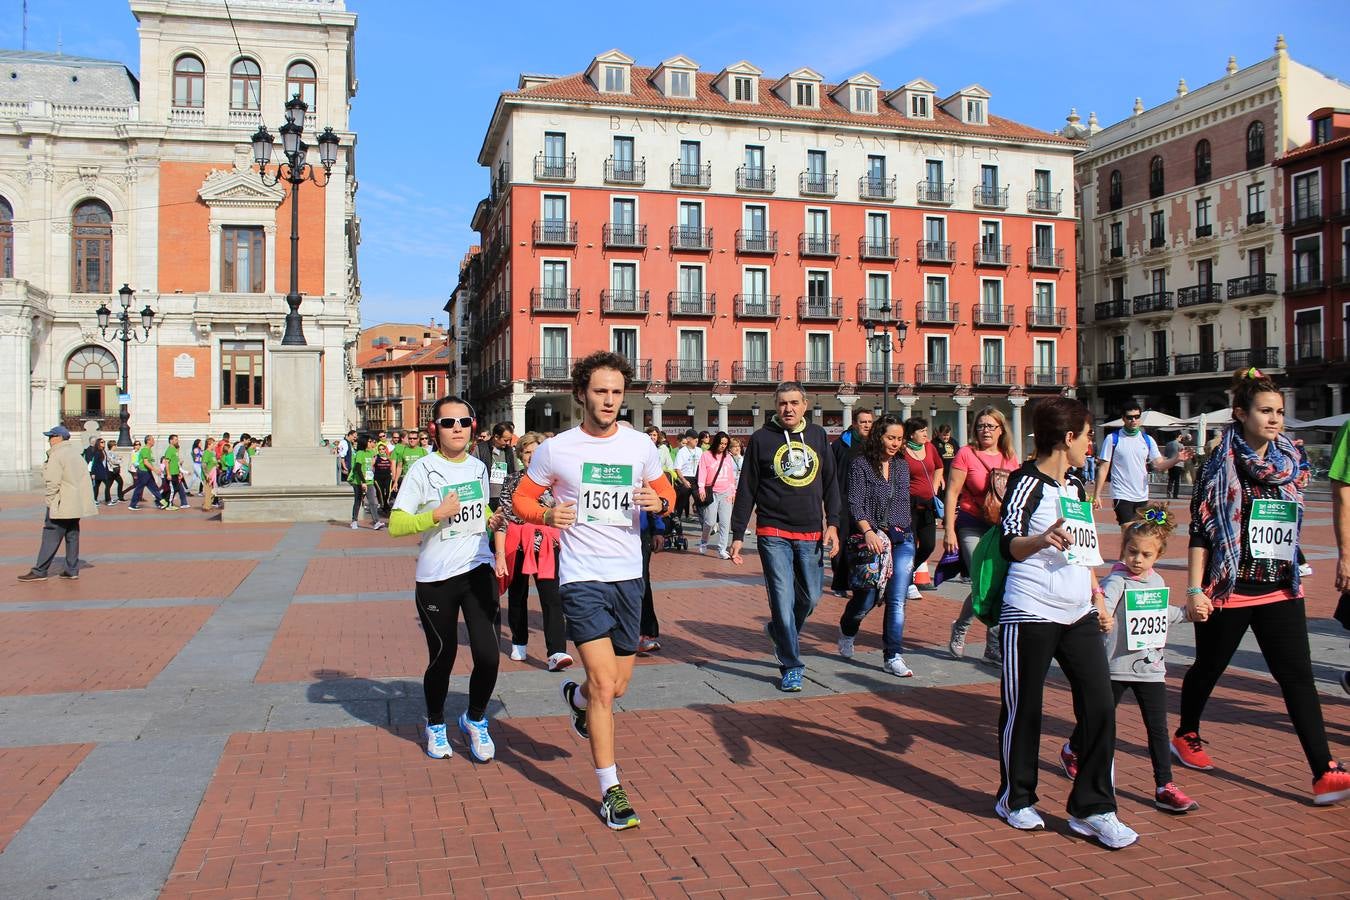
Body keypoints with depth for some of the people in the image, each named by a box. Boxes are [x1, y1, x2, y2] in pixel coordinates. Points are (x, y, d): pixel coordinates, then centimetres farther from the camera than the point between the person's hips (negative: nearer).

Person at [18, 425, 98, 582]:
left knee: (50, 537, -3)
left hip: (62, 505, -8)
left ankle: (39, 571, 1)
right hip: (77, 504, 8)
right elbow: (84, 477, 17)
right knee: (72, 537, 10)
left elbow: (52, 482, -18)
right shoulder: (75, 453, 13)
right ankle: (72, 570, 12)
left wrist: (50, 503, -10)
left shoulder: (56, 455, -12)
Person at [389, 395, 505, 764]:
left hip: (478, 570, 3)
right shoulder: (423, 470, -7)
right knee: (442, 657, 8)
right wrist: (436, 514, -22)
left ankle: (475, 719, 19)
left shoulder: (479, 467, 9)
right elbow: (395, 525, -11)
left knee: (488, 655, -8)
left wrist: (497, 556, 18)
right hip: (435, 578, -3)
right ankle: (435, 725, 34)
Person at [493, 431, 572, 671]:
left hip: (547, 545, -1)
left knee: (552, 597, -12)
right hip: (517, 545, 1)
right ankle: (519, 643, 35)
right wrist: (500, 554, -11)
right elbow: (502, 519, -4)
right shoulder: (512, 480, 0)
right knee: (517, 596, 15)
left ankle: (557, 652, -18)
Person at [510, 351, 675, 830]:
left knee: (618, 686, 13)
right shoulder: (555, 449, -4)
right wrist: (546, 514, -16)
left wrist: (659, 502, -9)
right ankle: (611, 791, 5)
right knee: (605, 685, -10)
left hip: (629, 576, 4)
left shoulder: (641, 445, 3)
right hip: (582, 578, -4)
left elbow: (666, 490, 15)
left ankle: (576, 697, 49)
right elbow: (522, 498, 5)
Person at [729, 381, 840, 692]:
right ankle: (791, 667, 6)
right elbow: (746, 489, 1)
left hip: (811, 534, 3)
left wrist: (832, 523, 2)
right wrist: (737, 535, -2)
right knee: (783, 600, -5)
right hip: (774, 533, -3)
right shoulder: (761, 439, -1)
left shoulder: (818, 436, 8)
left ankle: (779, 631, 38)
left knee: (811, 598, 9)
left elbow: (830, 482, 12)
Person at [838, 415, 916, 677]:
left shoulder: (902, 465, 11)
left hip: (902, 539, 4)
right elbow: (855, 504, -11)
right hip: (872, 538, -4)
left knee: (897, 601, -3)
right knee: (866, 598, 4)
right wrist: (868, 532, -24)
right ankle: (846, 630, 36)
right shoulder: (861, 464, -4)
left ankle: (892, 657, 3)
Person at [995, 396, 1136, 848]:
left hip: (1078, 613, 7)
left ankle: (1093, 808, 11)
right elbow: (1008, 545, -24)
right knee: (1024, 708, 4)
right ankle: (1016, 798, 23)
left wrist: (1099, 600, 21)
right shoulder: (1027, 481, -10)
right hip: (1030, 613, -7)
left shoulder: (1075, 484, 15)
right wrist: (1042, 540, -43)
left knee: (1100, 705, 0)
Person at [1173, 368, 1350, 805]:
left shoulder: (1289, 460, 6)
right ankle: (1186, 736, 35)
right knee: (1208, 668, 13)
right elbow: (1200, 530, -11)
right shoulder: (1221, 465, -9)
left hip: (1281, 590, 4)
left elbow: (1292, 522, 20)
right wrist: (1194, 590, -15)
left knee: (1299, 677, -3)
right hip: (1228, 590, -4)